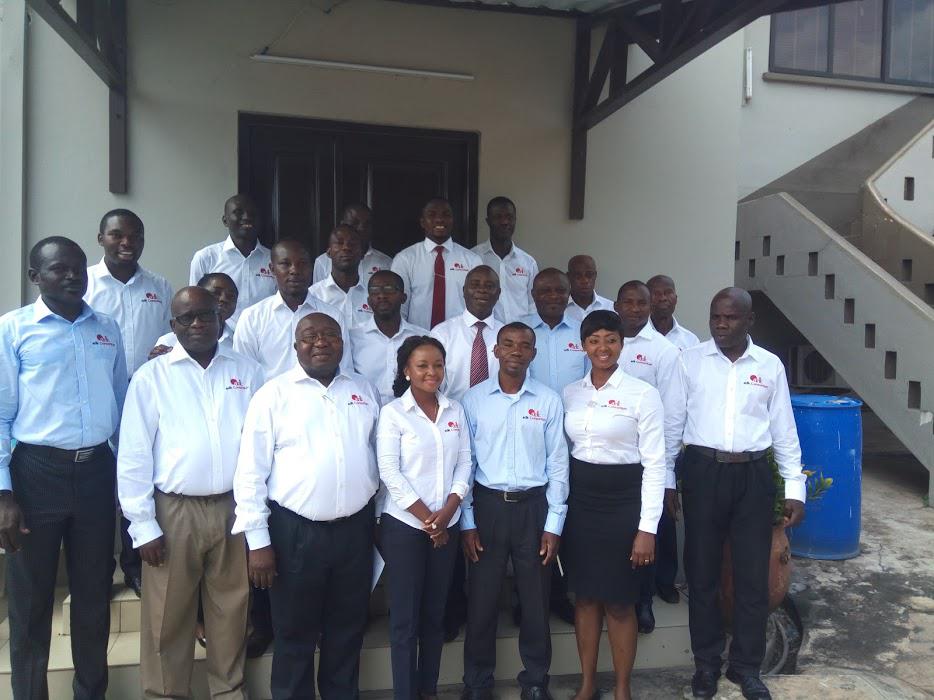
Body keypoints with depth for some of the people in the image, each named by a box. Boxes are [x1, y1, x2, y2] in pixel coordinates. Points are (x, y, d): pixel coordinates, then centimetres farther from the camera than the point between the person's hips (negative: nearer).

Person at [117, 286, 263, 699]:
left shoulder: (247, 372, 5)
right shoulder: (151, 377, -1)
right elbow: (134, 457, -2)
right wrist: (143, 526, -5)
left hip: (235, 509, 2)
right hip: (175, 512, -2)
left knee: (231, 612, 14)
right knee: (167, 619, 9)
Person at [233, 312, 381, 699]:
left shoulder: (365, 391, 8)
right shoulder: (274, 394, -5)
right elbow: (251, 471, -6)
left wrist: (380, 516, 11)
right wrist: (258, 540, -9)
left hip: (355, 529, 3)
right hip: (294, 530, -3)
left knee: (347, 631, 17)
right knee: (294, 634, 12)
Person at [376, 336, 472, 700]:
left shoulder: (455, 410, 6)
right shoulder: (392, 413, -7)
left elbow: (464, 462, 4)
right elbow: (389, 472, -12)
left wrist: (448, 509, -9)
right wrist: (426, 517, -12)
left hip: (447, 525, 4)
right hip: (405, 525, -4)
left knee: (435, 612, 13)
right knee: (405, 616, 4)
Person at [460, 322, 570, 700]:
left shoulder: (549, 400, -1)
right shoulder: (474, 398, -2)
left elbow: (558, 464, 1)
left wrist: (553, 524, -2)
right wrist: (466, 521, -2)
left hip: (533, 505, 0)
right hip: (487, 504, 0)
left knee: (535, 600, 11)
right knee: (481, 600, 9)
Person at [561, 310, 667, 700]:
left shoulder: (643, 393, -8)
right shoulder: (569, 393, 5)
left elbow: (655, 464, -9)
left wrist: (647, 528, -12)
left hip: (623, 500, -4)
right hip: (579, 500, 4)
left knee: (619, 602, 7)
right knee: (584, 595, 13)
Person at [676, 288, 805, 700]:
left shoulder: (770, 366, 4)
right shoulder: (689, 361, 0)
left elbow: (784, 431, 8)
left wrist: (794, 488, 5)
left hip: (753, 476, 1)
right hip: (703, 472, -1)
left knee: (753, 576, 9)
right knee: (702, 572, 10)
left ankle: (746, 666, 27)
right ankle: (706, 663, 27)